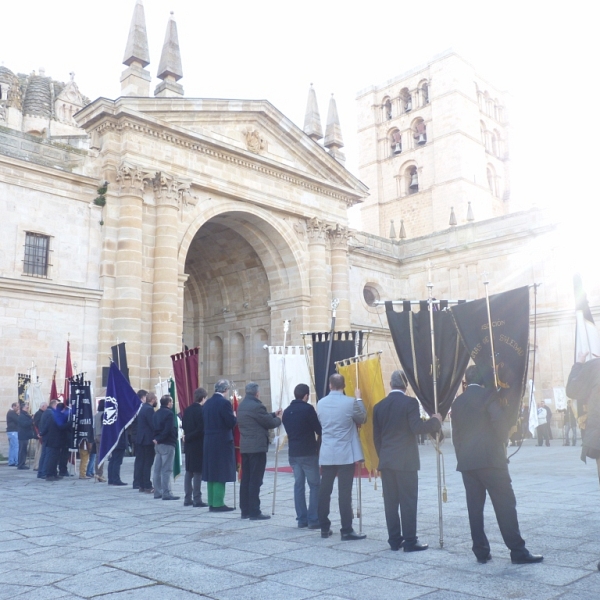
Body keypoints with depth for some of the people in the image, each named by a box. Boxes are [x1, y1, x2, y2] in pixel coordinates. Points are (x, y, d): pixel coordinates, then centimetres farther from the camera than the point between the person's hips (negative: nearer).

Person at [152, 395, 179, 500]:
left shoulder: (156, 413, 13)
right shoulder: (169, 413, -13)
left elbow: (154, 428, 13)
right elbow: (168, 430, -20)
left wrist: (157, 439, 6)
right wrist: (158, 439, -11)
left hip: (158, 444, 8)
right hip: (167, 444, -8)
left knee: (157, 469, 11)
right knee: (166, 470, -6)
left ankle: (157, 492, 17)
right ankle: (166, 493, -5)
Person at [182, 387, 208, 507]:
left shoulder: (187, 410, 8)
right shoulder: (201, 410, -16)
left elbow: (184, 426, 11)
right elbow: (201, 429, -19)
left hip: (188, 444, 8)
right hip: (198, 444, -8)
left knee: (189, 472, 13)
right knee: (198, 472, -2)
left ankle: (188, 499, 19)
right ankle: (197, 500, 0)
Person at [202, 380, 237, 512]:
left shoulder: (207, 403, 7)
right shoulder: (224, 402, -16)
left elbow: (205, 421, 11)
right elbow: (231, 423, -15)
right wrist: (235, 416, 3)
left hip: (208, 442, 7)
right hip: (222, 442, -7)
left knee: (211, 472, 13)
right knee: (221, 473, 0)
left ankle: (211, 502, 20)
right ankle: (218, 503, 2)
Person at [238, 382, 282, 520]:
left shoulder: (241, 406, 12)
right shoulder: (257, 406, -16)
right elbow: (270, 423, -9)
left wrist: (273, 414, 23)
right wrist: (278, 419, 11)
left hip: (244, 447, 9)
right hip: (257, 447, -9)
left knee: (245, 479, 11)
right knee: (255, 480, -4)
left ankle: (245, 510, 17)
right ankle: (254, 512, -1)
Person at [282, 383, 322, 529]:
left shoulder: (287, 411, 8)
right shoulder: (308, 409, -12)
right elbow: (318, 429, -9)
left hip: (293, 453, 6)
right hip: (308, 453, -6)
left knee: (299, 485, 10)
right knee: (315, 485, 1)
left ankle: (301, 519, 12)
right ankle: (313, 519, -1)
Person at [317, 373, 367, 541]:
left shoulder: (320, 403, 4)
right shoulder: (350, 402, -10)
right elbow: (362, 419, 5)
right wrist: (359, 399, 15)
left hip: (326, 454, 4)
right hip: (345, 454, -4)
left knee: (324, 491, 10)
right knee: (344, 492, -3)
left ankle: (324, 528, 18)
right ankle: (346, 530, 0)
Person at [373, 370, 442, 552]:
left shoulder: (379, 406, 8)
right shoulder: (410, 402, -8)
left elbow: (376, 436, 11)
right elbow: (416, 427, -17)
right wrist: (435, 420, -2)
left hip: (386, 460, 5)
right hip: (405, 460, -5)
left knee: (390, 501, 8)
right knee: (408, 500, 0)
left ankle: (394, 540, 13)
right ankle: (410, 542, 3)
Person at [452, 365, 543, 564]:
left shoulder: (458, 402, 13)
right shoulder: (488, 395, -4)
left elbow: (455, 434, 12)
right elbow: (500, 422, -14)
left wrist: (462, 456, 16)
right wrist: (502, 443, 4)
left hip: (466, 461, 6)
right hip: (490, 458, -6)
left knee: (474, 508, 7)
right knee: (505, 504, -1)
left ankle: (481, 552, 10)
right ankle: (518, 551, 1)